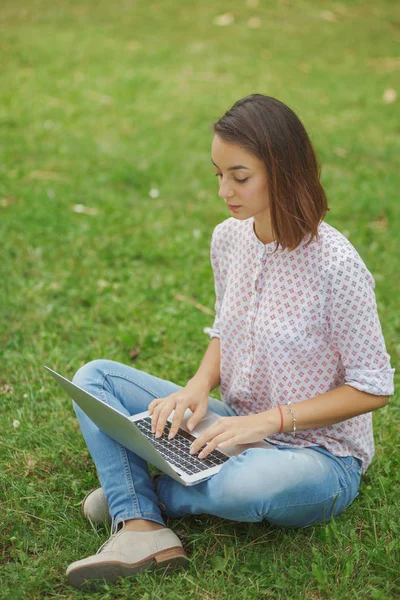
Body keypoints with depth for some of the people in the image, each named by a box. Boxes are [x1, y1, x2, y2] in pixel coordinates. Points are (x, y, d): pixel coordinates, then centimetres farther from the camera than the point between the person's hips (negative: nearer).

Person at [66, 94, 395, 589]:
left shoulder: (336, 265, -23)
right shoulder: (228, 238, -3)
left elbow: (373, 388, -16)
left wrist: (270, 420, -23)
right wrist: (200, 385, -9)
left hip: (319, 452, -6)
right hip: (239, 429, 7)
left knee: (250, 484, -42)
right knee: (93, 377, -2)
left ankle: (139, 492, -8)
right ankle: (140, 527, -21)